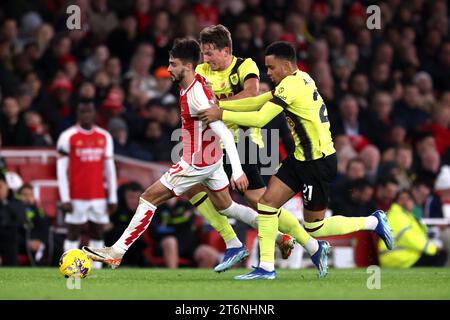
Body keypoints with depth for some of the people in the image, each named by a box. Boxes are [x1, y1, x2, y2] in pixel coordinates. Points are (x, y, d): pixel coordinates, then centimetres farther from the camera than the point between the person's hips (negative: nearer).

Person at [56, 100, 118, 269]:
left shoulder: (105, 137, 9)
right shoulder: (68, 137, -4)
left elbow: (110, 169, 12)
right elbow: (61, 170, -5)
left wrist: (113, 198, 7)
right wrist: (65, 199, -11)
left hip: (99, 197, 4)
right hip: (76, 197, -4)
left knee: (98, 234, 5)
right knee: (73, 235, -3)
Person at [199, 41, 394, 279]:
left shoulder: (291, 85, -20)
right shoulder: (300, 79, 8)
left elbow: (260, 119, -23)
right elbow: (259, 101, 11)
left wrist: (221, 114, -16)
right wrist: (219, 105, 6)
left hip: (318, 162, -9)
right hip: (301, 158, 9)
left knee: (314, 228, 1)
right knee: (267, 202, 1)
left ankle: (374, 222, 15)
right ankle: (266, 267, 5)